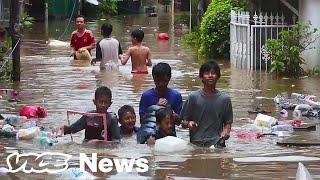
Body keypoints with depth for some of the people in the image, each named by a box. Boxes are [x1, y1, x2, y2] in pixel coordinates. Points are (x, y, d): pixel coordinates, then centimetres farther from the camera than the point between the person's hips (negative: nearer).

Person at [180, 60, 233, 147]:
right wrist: (189, 124, -14)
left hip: (217, 143, 0)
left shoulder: (225, 99, 7)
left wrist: (225, 132, -7)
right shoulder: (193, 97, 4)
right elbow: (184, 122, 8)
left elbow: (228, 123, 13)